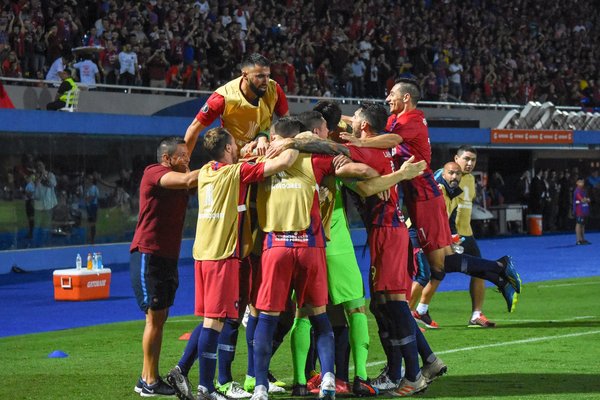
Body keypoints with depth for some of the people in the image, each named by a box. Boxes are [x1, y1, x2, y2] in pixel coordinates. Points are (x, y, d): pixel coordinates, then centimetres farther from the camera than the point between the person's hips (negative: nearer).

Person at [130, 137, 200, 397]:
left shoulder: (179, 182, 14)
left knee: (160, 317, 10)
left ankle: (147, 379, 15)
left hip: (168, 257, 9)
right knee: (155, 317, -7)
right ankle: (150, 382, -2)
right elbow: (188, 180, -26)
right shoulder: (154, 173, -12)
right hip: (148, 256, -9)